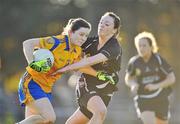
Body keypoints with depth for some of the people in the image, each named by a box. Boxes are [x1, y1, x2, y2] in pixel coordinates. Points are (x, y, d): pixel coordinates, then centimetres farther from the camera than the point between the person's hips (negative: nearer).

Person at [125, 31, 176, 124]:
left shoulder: (159, 59, -10)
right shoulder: (134, 62, -6)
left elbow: (172, 78, -10)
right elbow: (128, 79, 11)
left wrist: (156, 86, -24)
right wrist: (133, 85, -13)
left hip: (160, 99, 1)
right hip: (143, 100, -1)